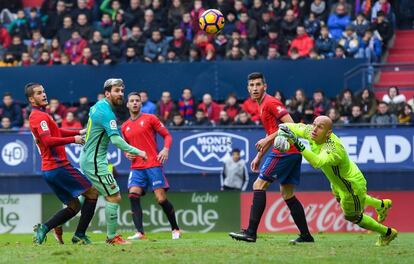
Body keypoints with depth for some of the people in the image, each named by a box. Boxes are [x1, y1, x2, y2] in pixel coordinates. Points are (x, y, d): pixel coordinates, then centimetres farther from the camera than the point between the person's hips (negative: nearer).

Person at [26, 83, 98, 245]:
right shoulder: (40, 116, -12)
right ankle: (80, 235, -7)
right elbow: (48, 140, -23)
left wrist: (78, 132, 20)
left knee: (74, 206, 13)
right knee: (92, 193, -3)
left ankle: (43, 228, 1)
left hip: (48, 169, 10)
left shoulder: (35, 116, 19)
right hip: (58, 166, -10)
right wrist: (73, 139, -18)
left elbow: (56, 132, 30)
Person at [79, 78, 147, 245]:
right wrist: (137, 152, -25)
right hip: (95, 162, -10)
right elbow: (116, 140, -29)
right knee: (114, 197, -7)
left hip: (87, 159, 10)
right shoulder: (106, 112, -21)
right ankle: (112, 237, -1)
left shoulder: (98, 106, 9)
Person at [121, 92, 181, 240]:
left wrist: (165, 149, -14)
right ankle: (140, 232, -21)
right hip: (136, 167, 4)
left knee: (161, 199, -7)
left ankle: (175, 229, 12)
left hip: (153, 165, -4)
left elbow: (167, 135, 4)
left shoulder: (150, 118, 3)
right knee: (133, 195, -18)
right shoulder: (125, 127, 15)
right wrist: (128, 154, 6)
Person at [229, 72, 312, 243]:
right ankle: (305, 235, 13)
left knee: (259, 185, -10)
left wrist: (268, 139, -19)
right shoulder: (262, 105, 20)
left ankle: (251, 232, -14)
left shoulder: (270, 102, -10)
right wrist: (259, 156, 28)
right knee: (287, 194, 13)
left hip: (284, 151, -10)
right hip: (293, 153, 10)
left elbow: (290, 125, -18)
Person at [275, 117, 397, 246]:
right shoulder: (311, 132, -22)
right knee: (341, 199, 38)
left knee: (353, 217, 16)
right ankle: (382, 204, 59)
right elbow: (291, 127, -11)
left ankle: (387, 232, 40)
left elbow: (317, 162, -61)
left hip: (353, 185, -9)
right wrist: (281, 135, -33)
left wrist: (299, 145, -71)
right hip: (338, 182, 9)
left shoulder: (334, 149, -44)